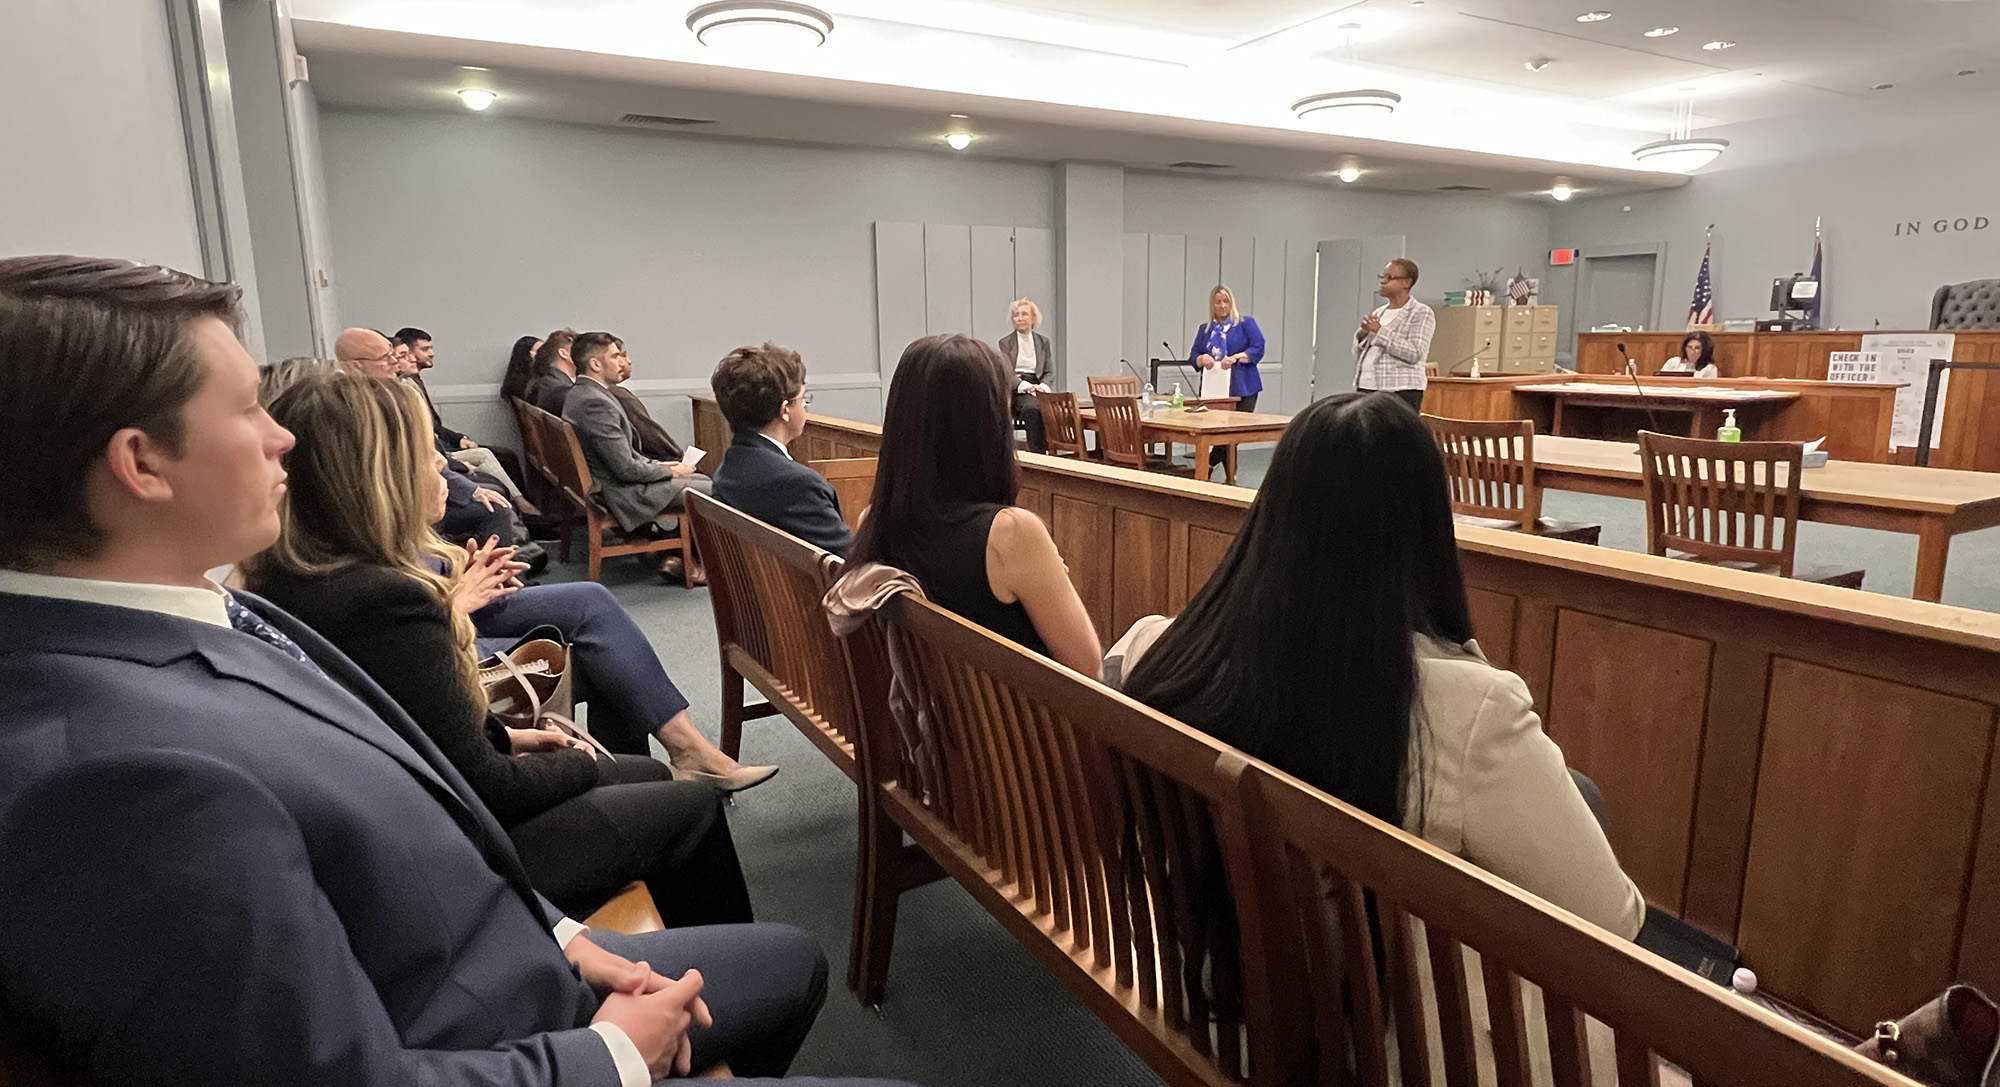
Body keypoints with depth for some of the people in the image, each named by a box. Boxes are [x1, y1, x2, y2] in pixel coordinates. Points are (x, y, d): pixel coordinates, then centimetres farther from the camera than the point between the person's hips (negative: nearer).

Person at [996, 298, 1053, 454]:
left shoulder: (1043, 342, 17)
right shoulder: (1005, 342, 8)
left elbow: (1049, 371, 14)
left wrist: (1043, 386, -9)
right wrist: (1024, 385, -18)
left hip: (1036, 386, 3)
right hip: (1014, 389, -3)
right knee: (1032, 408, -35)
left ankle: (1042, 451, -27)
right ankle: (1037, 451, -29)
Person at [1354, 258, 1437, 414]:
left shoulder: (1421, 313, -1)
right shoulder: (1378, 312, 19)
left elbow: (1415, 354, -15)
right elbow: (1359, 355, 19)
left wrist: (1380, 331, -15)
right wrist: (1361, 335, -3)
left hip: (1400, 391, -6)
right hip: (1367, 388, 6)